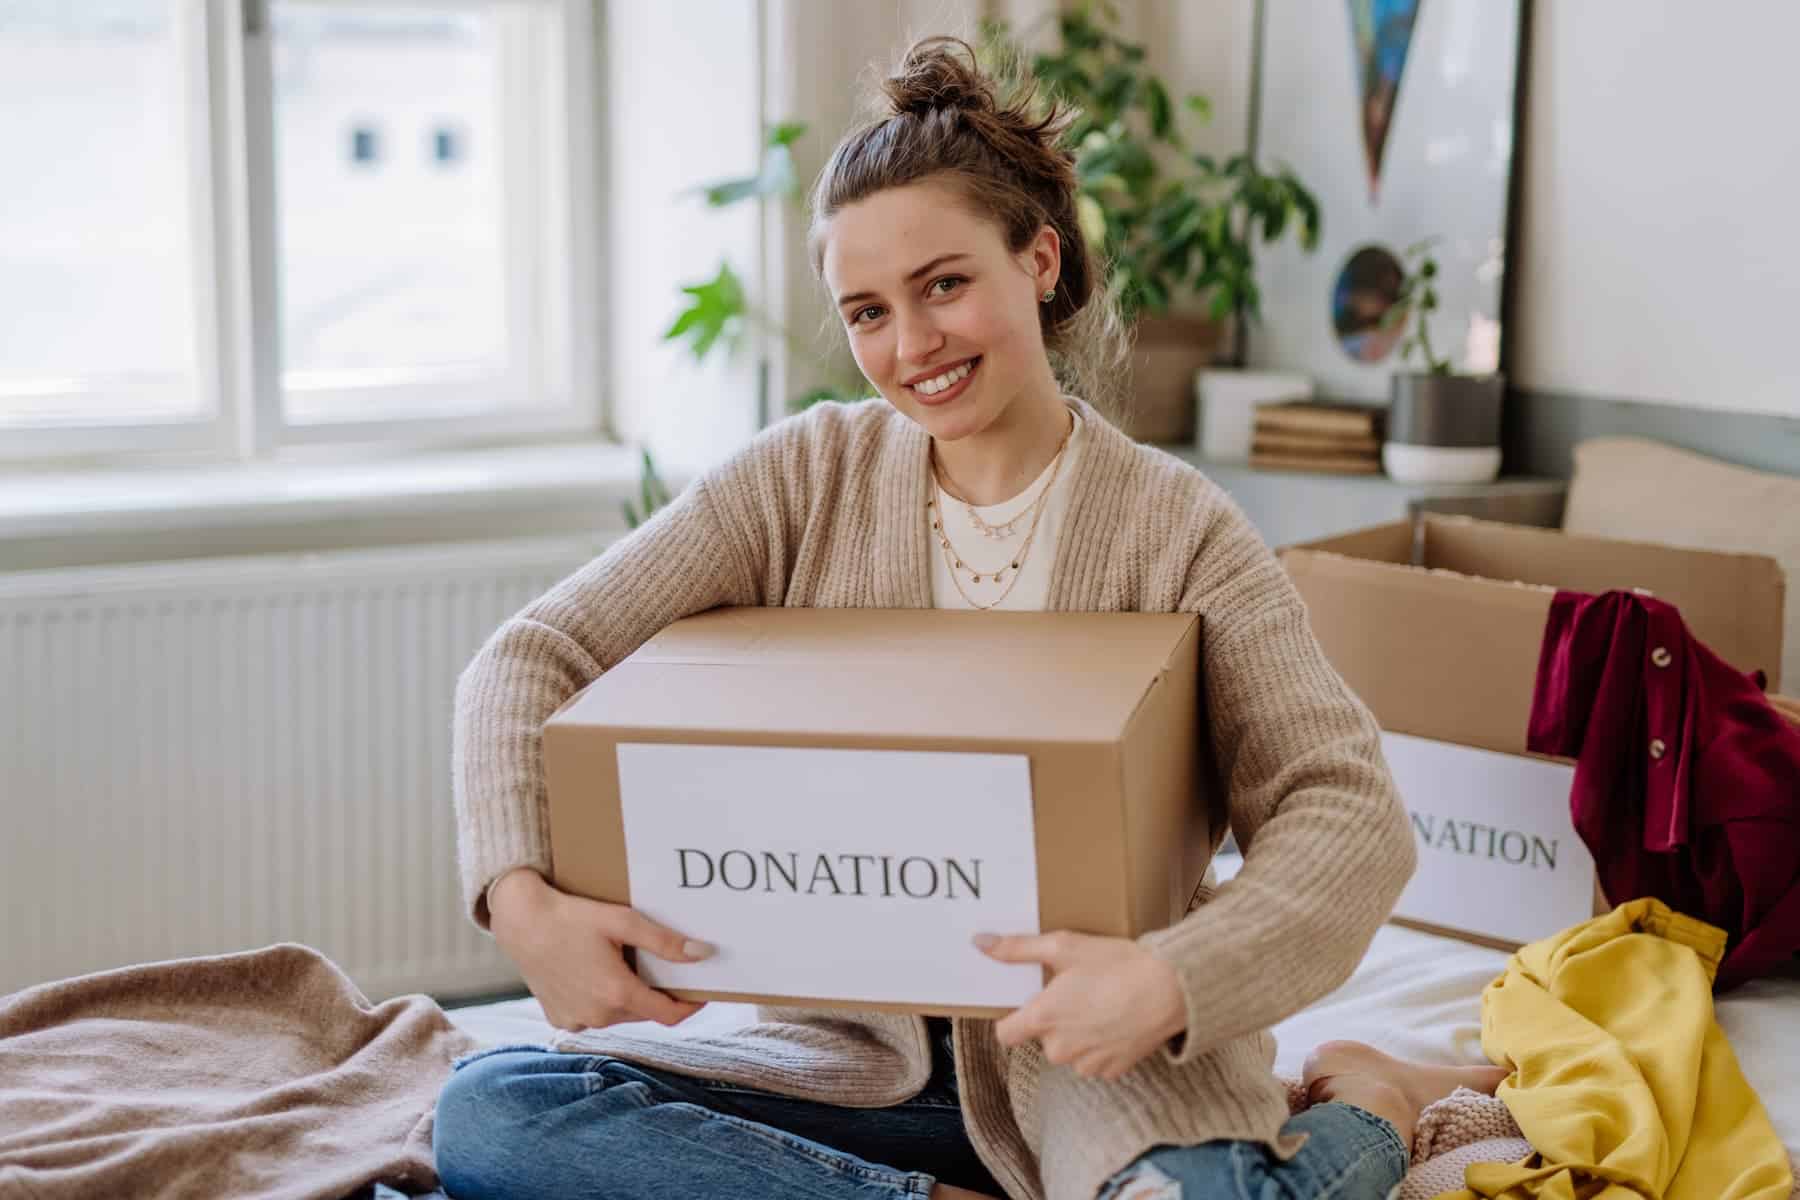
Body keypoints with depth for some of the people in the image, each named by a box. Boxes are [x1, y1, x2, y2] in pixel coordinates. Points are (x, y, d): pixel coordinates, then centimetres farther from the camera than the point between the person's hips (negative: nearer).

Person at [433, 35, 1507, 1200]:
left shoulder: (1174, 525, -5)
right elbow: (531, 659, -1)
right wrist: (525, 900, -20)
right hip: (853, 1049, 4)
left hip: (1090, 1050, -4)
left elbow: (1352, 813, -13)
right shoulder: (810, 475, 2)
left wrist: (1171, 981, -31)